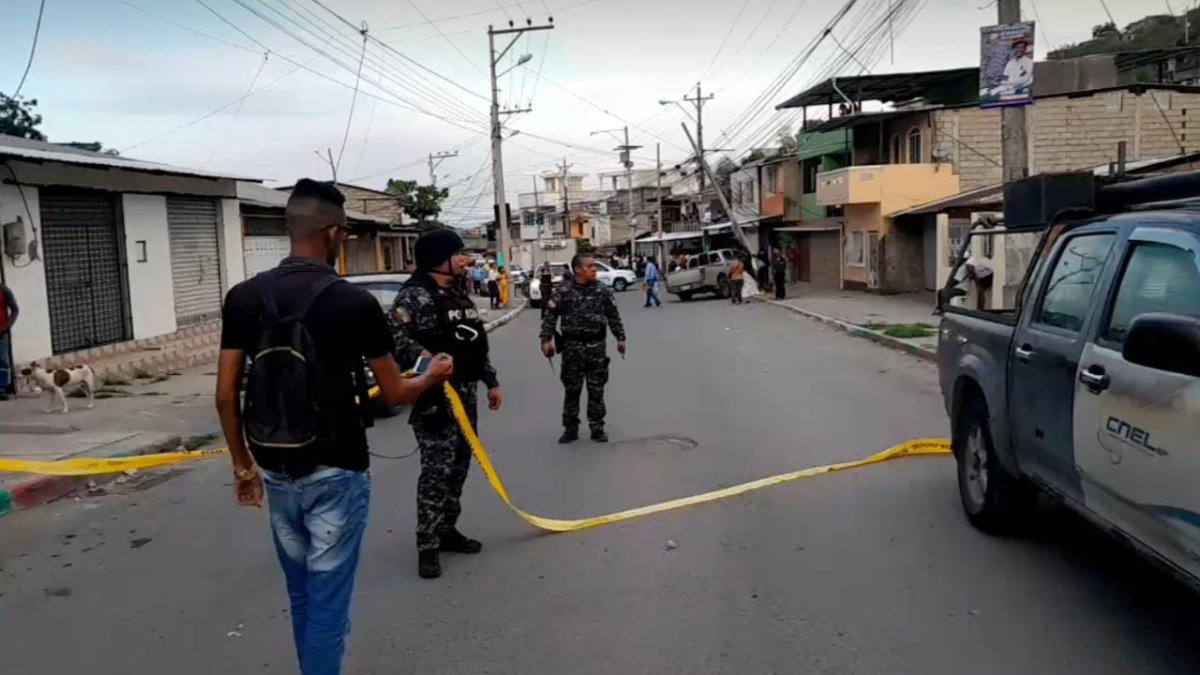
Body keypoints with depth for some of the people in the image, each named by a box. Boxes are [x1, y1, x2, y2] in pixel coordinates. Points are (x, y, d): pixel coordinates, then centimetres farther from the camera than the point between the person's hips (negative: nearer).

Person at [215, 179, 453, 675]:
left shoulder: (243, 297, -2)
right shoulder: (355, 302, -13)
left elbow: (225, 395, 0)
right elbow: (395, 393, -5)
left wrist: (243, 464, 12)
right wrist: (433, 376, 16)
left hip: (276, 472, 5)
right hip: (336, 472, -5)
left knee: (301, 595, 22)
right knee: (327, 601, 6)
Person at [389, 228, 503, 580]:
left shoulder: (460, 295, 15)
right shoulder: (414, 296, -12)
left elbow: (478, 342, 20)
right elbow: (395, 335, -22)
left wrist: (491, 381, 21)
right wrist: (421, 356, -37)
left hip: (464, 393, 9)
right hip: (433, 396, -9)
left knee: (459, 464, 14)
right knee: (436, 470, -8)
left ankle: (447, 529, 27)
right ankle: (428, 546, 0)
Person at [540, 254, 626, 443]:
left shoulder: (603, 291, 1)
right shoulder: (563, 292, -5)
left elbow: (614, 316, 7)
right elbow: (550, 316, -4)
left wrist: (620, 338, 3)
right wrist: (546, 339, -12)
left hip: (596, 346, 1)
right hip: (572, 347, -1)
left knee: (596, 390, 6)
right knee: (571, 389, 6)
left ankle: (597, 428, 16)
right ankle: (570, 428, 17)